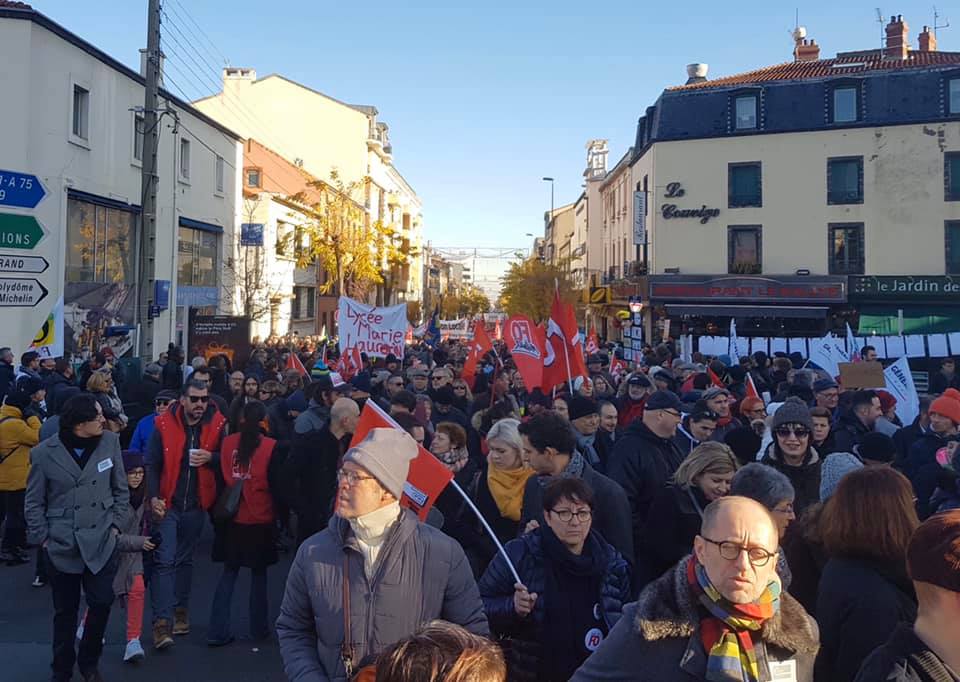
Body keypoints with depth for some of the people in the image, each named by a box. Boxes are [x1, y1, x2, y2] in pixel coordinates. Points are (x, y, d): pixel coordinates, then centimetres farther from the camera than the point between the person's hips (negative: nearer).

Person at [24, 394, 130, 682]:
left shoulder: (110, 442, -4)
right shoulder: (44, 453, -7)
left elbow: (121, 489, 5)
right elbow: (34, 502, 2)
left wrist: (116, 525, 0)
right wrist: (43, 538, -3)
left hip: (102, 542, 1)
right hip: (62, 546, -1)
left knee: (101, 604, 2)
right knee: (65, 611, 11)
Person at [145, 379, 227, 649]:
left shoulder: (217, 424, -3)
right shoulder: (164, 424, -7)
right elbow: (152, 463, -8)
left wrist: (210, 458, -19)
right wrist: (153, 496, -17)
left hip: (196, 505, 2)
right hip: (167, 504, -2)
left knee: (185, 560, 17)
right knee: (164, 561, -7)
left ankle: (180, 610, 30)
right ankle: (162, 621, -5)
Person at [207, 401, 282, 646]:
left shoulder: (227, 443, -4)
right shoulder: (271, 447, -12)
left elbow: (221, 477, 3)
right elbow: (275, 484, -7)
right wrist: (282, 515, 5)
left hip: (232, 518, 3)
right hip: (260, 520, -2)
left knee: (229, 573, 12)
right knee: (259, 574, 12)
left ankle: (218, 631, 10)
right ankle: (259, 628, 21)